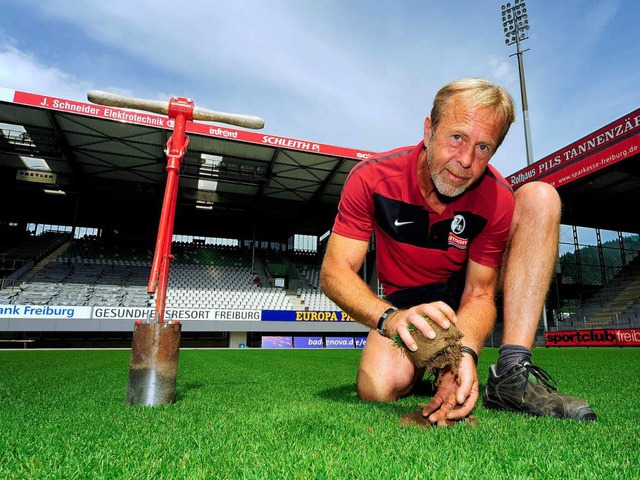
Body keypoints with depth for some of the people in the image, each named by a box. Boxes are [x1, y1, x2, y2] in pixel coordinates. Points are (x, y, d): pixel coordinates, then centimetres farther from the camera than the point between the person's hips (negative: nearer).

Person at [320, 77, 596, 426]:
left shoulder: (498, 199, -18)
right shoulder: (371, 178, -22)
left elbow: (479, 294, -16)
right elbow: (335, 272, -24)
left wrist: (465, 351, -38)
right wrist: (389, 316, -44)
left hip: (461, 291, 2)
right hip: (407, 300, -1)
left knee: (540, 197, -18)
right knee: (380, 388, -32)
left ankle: (511, 371, -23)